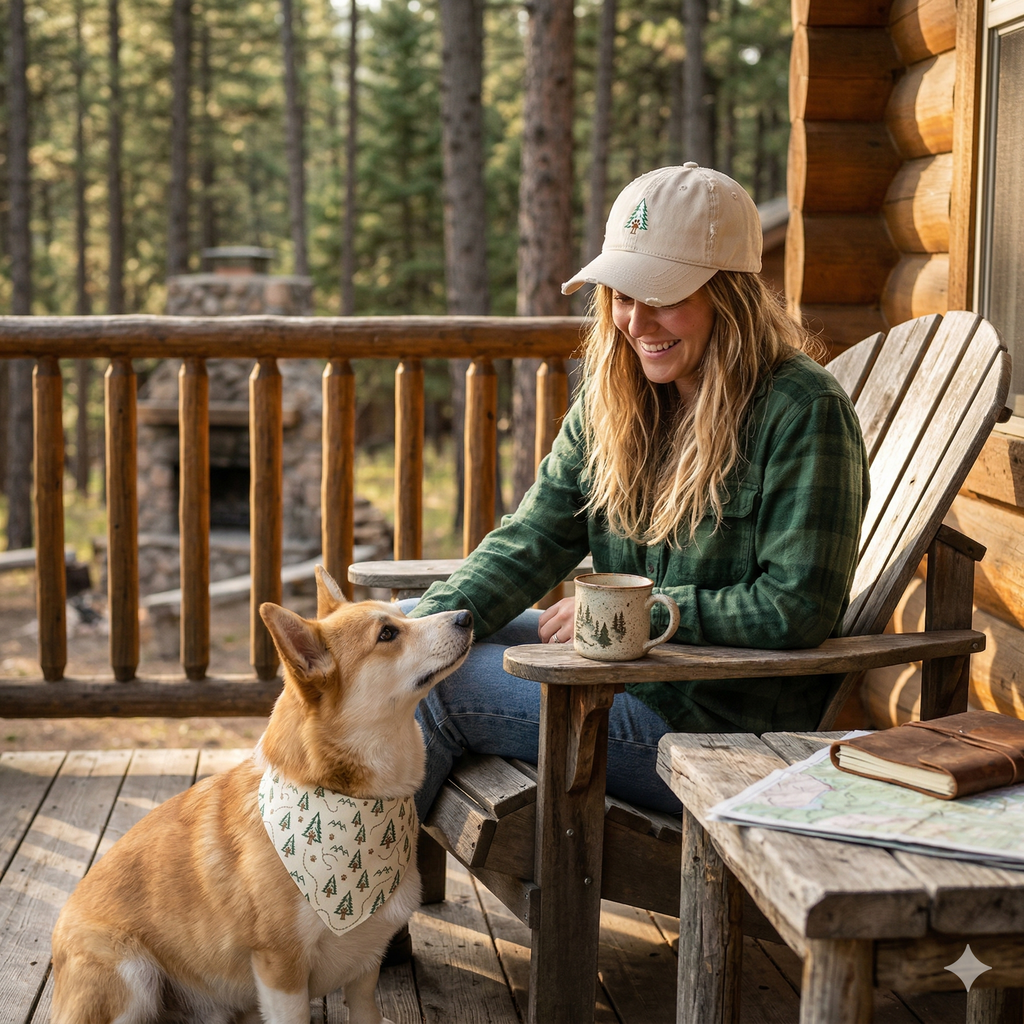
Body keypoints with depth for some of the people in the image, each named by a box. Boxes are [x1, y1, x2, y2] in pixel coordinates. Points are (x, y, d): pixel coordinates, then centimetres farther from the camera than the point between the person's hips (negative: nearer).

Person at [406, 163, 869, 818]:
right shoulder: (612, 398, 5)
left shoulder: (805, 412, -18)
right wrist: (435, 623, -16)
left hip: (722, 729, -8)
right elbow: (533, 537, 1)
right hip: (626, 662, 8)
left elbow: (797, 609, -22)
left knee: (433, 690, -14)